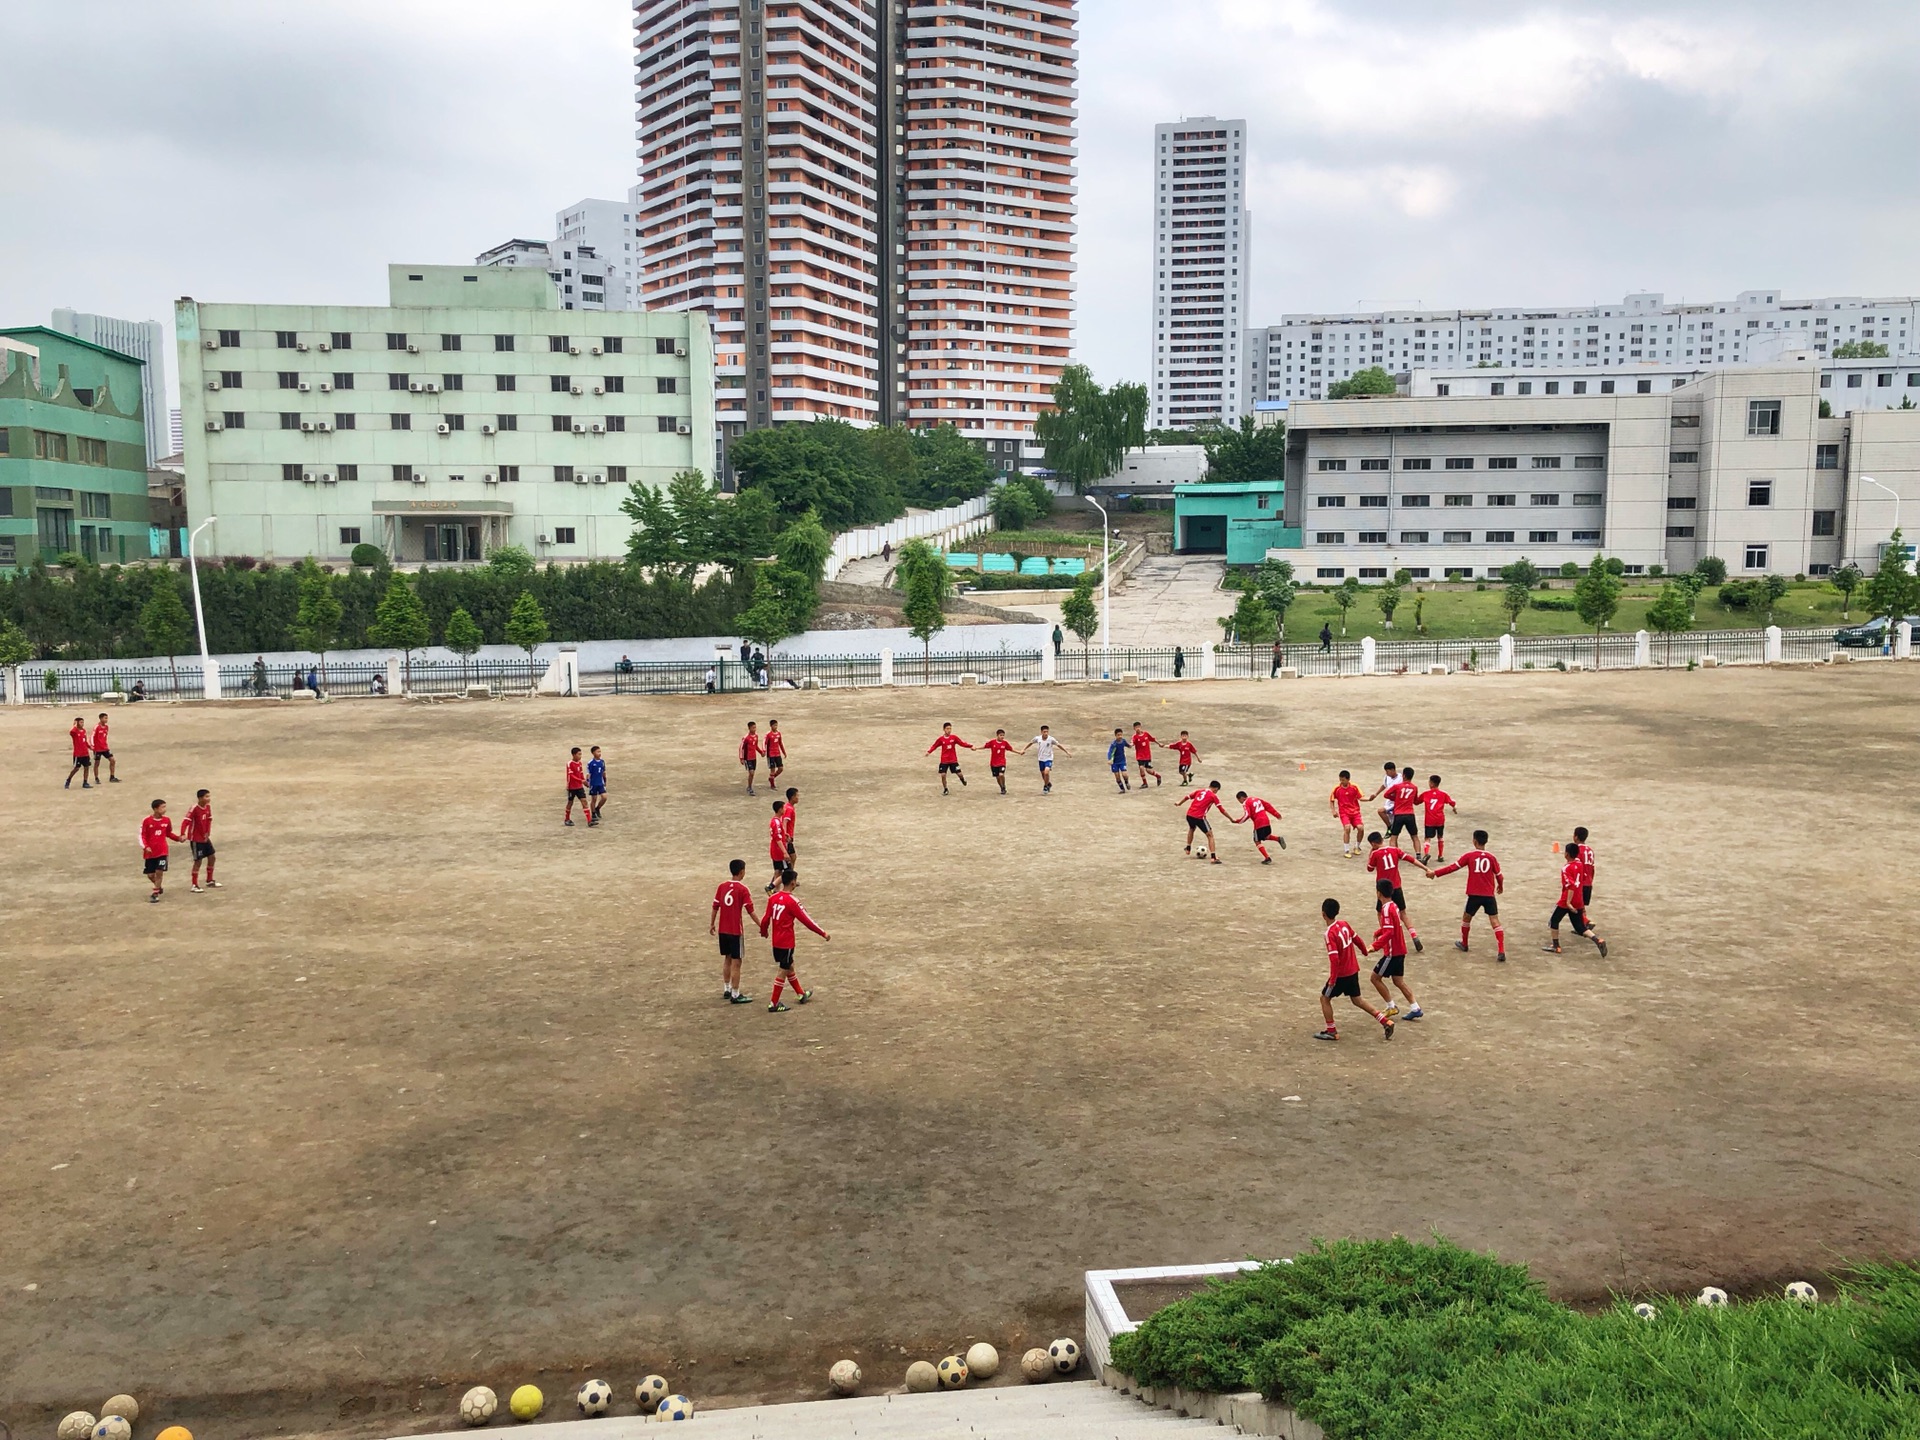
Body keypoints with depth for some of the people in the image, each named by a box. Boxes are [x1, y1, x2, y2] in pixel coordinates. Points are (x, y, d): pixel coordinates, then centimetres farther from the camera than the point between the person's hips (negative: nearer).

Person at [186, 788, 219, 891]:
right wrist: (183, 834, -41)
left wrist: (208, 833, 0)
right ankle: (195, 885, 5)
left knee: (211, 857, 12)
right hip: (195, 839, -8)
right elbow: (186, 822, -28)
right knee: (198, 861, -4)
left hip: (205, 838, 8)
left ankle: (210, 881, 28)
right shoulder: (194, 809, -22)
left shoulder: (208, 807, 0)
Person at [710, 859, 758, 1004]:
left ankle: (727, 989, 30)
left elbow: (715, 907, 7)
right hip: (735, 931, -6)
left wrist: (712, 924, 19)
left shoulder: (722, 886, 3)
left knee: (727, 959, 20)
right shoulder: (743, 890, -12)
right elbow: (750, 911, -13)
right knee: (736, 962, -1)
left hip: (722, 930, 6)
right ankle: (735, 995, 1)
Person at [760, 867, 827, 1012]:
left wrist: (764, 932, 24)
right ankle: (773, 1004, 4)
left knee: (789, 967, 21)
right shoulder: (792, 901, -18)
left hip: (776, 941, 7)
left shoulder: (773, 898, 1)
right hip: (786, 942, -7)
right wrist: (823, 934, -9)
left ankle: (801, 995, 36)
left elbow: (765, 919, 3)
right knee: (783, 971, 2)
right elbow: (806, 920, -17)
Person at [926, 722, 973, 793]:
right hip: (944, 761, 0)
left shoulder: (954, 737, -4)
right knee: (943, 775, -7)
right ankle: (945, 789, 13)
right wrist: (929, 752, -12)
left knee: (959, 774, 0)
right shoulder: (940, 739, -6)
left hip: (953, 760, 0)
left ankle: (962, 779, 38)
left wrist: (970, 746, -12)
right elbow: (934, 746, 2)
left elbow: (962, 743, -3)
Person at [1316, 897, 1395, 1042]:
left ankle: (1331, 1032, 13)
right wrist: (1365, 951, 33)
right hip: (1353, 970, 8)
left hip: (1341, 974, -8)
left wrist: (1332, 980, -21)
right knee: (1357, 1000, 20)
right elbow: (1357, 940, 12)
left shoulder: (1330, 933, -23)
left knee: (1324, 998, 9)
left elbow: (1334, 959, -27)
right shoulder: (1344, 924, -1)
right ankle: (1385, 1021, 15)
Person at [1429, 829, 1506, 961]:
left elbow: (1453, 867, -5)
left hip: (1474, 895, -1)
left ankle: (1463, 944, 38)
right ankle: (1501, 952, -13)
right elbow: (1498, 875, 9)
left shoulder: (1469, 855, -4)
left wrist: (1435, 873, 4)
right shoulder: (1491, 857, 1)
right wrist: (1500, 886, 31)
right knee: (1495, 922, -2)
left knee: (1466, 918, 22)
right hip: (1489, 895, 1)